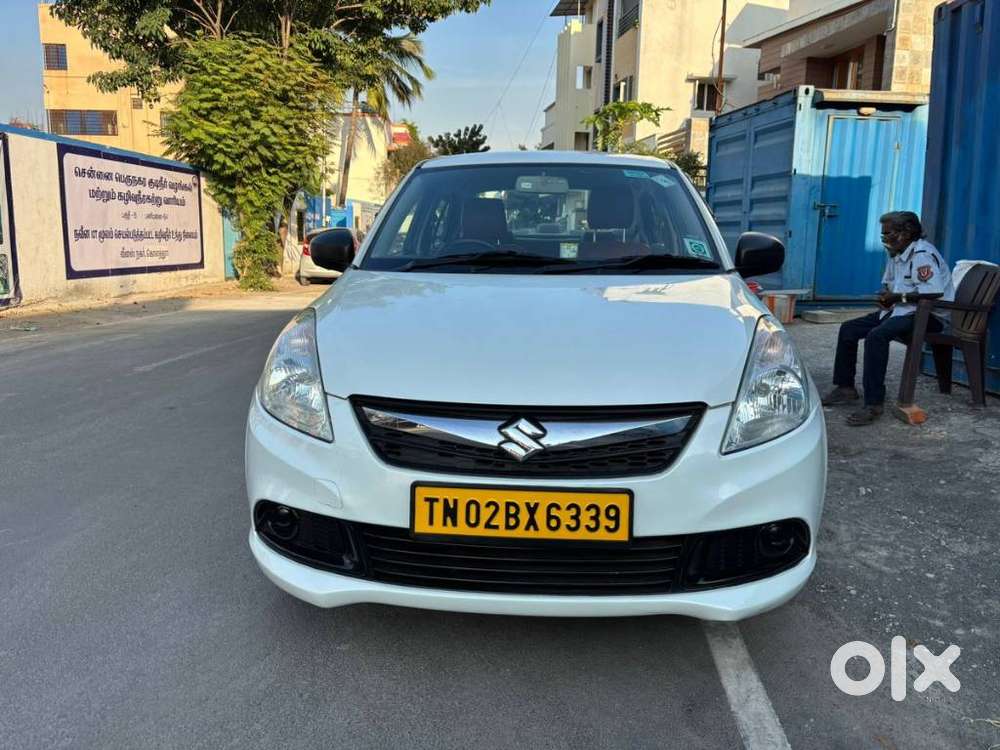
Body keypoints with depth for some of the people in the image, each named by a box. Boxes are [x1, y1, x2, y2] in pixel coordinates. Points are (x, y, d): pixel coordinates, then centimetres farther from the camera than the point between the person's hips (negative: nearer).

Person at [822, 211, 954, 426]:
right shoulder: (896, 256, 14)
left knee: (877, 335, -34)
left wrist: (899, 297, -20)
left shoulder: (922, 254, -17)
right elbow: (887, 283, 30)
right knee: (849, 329, 2)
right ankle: (845, 388, 7)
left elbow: (935, 290, -30)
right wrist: (885, 296, 6)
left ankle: (874, 404, -33)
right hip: (900, 311, 10)